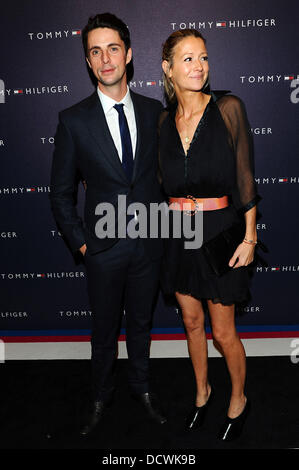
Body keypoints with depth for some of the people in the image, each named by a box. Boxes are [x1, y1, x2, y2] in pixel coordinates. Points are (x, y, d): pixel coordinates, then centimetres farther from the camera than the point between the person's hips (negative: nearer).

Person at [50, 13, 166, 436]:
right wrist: (80, 242, -5)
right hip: (104, 246, -2)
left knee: (141, 322, 20)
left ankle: (142, 388, 42)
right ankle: (102, 397, 38)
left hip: (149, 243, 2)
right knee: (105, 329, 15)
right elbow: (61, 193, -2)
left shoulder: (153, 112, 0)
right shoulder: (74, 121, -7)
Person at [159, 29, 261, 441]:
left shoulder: (228, 108, -8)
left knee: (223, 333, 6)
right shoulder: (165, 121, 4)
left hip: (219, 232, -4)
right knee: (192, 322, 17)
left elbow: (244, 175, -7)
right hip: (178, 234, 4)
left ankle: (238, 400, 33)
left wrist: (249, 237, -9)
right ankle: (203, 391, 41)